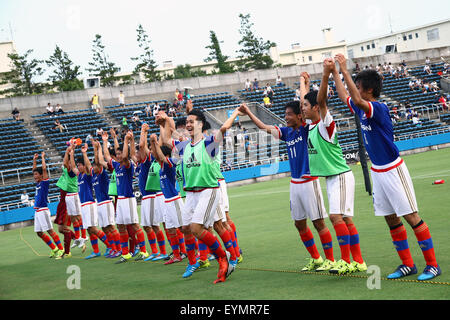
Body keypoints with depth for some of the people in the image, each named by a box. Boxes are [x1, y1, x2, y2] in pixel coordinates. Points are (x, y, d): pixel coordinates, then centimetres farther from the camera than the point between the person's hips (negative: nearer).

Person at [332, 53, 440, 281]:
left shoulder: (379, 109, -19)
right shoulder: (362, 109, 7)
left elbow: (357, 100, -36)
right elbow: (344, 96, 25)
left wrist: (344, 70, -32)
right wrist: (334, 73, 22)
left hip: (392, 170, -9)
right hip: (377, 172, 9)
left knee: (411, 217, -6)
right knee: (391, 219, 10)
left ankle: (432, 265, -1)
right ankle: (407, 264, 18)